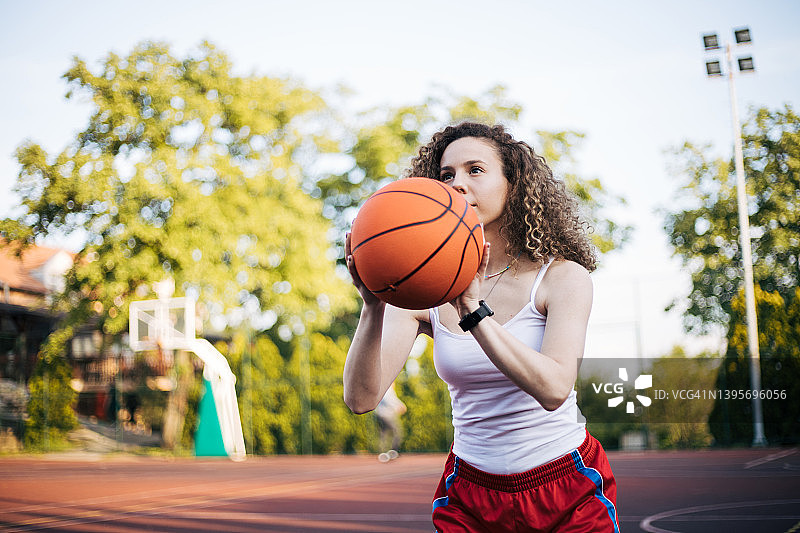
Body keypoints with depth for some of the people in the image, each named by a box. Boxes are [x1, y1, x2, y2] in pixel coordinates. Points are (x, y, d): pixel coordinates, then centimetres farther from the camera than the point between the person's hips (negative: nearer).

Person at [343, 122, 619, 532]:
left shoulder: (563, 277, -12)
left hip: (568, 493, -2)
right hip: (469, 497, 2)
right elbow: (361, 398, -17)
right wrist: (373, 308, -32)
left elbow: (553, 389, -28)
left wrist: (473, 311, -36)